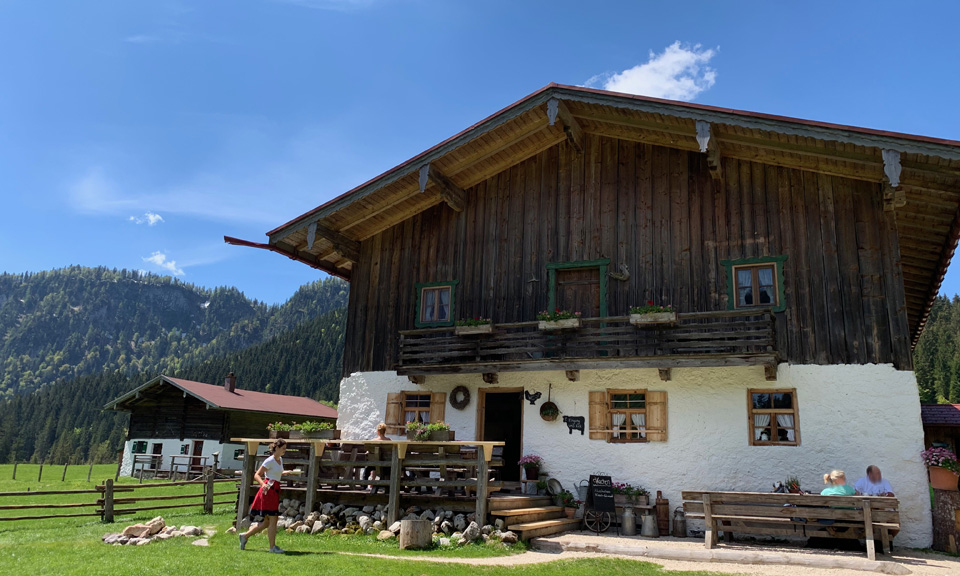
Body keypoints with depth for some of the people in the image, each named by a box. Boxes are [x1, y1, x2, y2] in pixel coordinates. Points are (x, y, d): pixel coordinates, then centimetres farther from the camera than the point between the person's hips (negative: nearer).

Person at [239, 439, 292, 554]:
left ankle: (245, 535, 25)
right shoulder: (270, 461, -11)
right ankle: (272, 546, 1)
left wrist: (286, 472, 28)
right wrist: (263, 484, -30)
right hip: (268, 490, -9)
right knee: (273, 519, -6)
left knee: (267, 522, 12)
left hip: (275, 490, 9)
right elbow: (256, 475, -14)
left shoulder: (280, 460, 15)